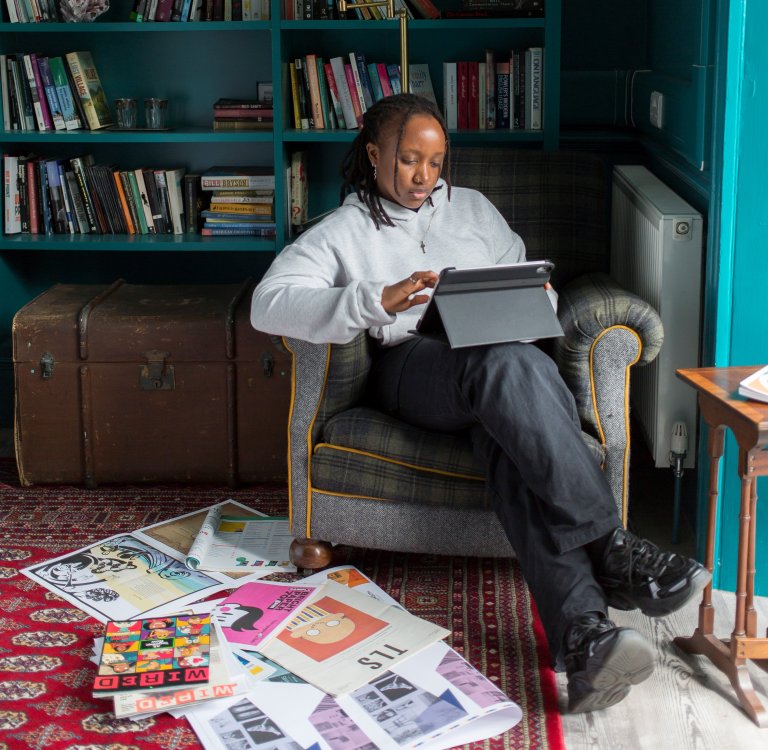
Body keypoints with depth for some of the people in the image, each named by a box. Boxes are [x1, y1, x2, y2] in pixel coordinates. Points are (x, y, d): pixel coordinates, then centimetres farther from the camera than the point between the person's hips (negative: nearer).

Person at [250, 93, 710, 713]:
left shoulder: (471, 208, 26)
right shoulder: (341, 232, 13)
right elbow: (268, 303, -4)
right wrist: (377, 300, -20)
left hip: (499, 359, 3)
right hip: (412, 366, -3)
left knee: (513, 438, -36)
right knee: (511, 365, -39)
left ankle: (582, 635, -52)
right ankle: (611, 549, -41)